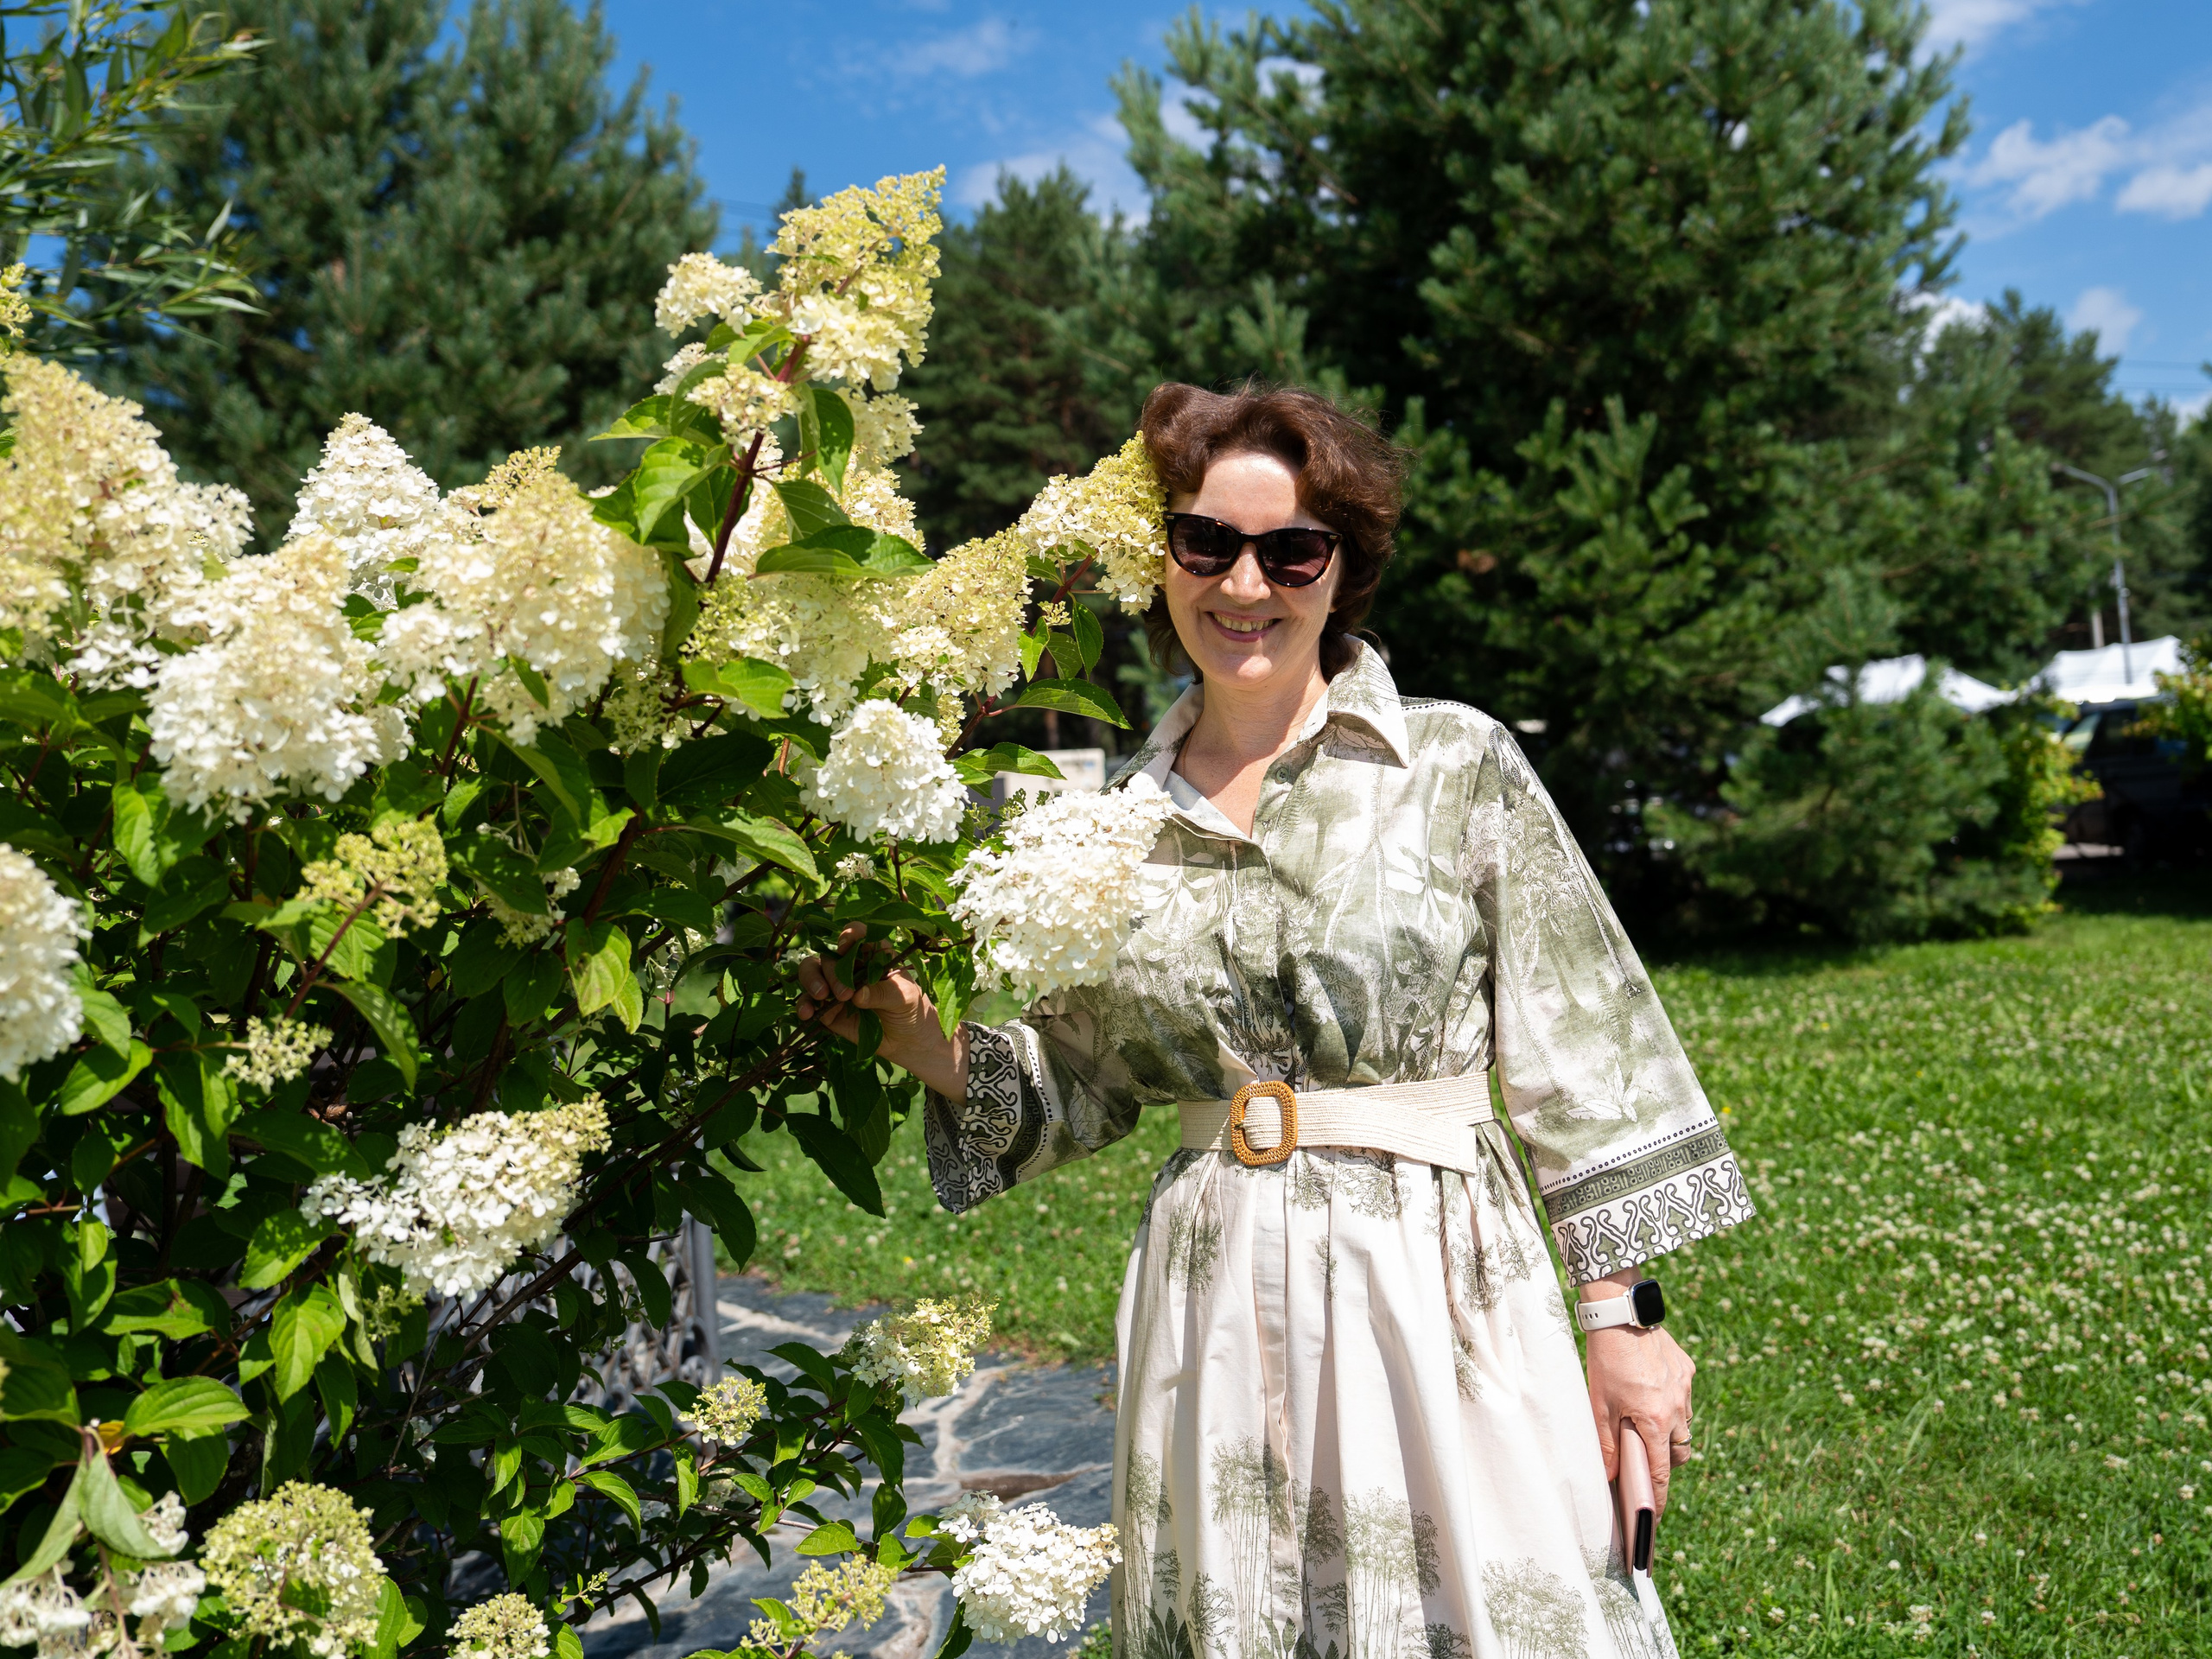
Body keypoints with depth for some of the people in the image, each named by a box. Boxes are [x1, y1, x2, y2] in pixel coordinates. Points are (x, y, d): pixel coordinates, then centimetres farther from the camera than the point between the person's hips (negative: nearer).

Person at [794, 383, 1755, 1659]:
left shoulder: (1457, 764, -4)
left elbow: (1577, 1050, -3)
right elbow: (1080, 1091, 11)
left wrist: (1621, 1315, -5)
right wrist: (932, 1044, -6)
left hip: (1439, 1280, -3)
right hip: (1212, 1308, 3)